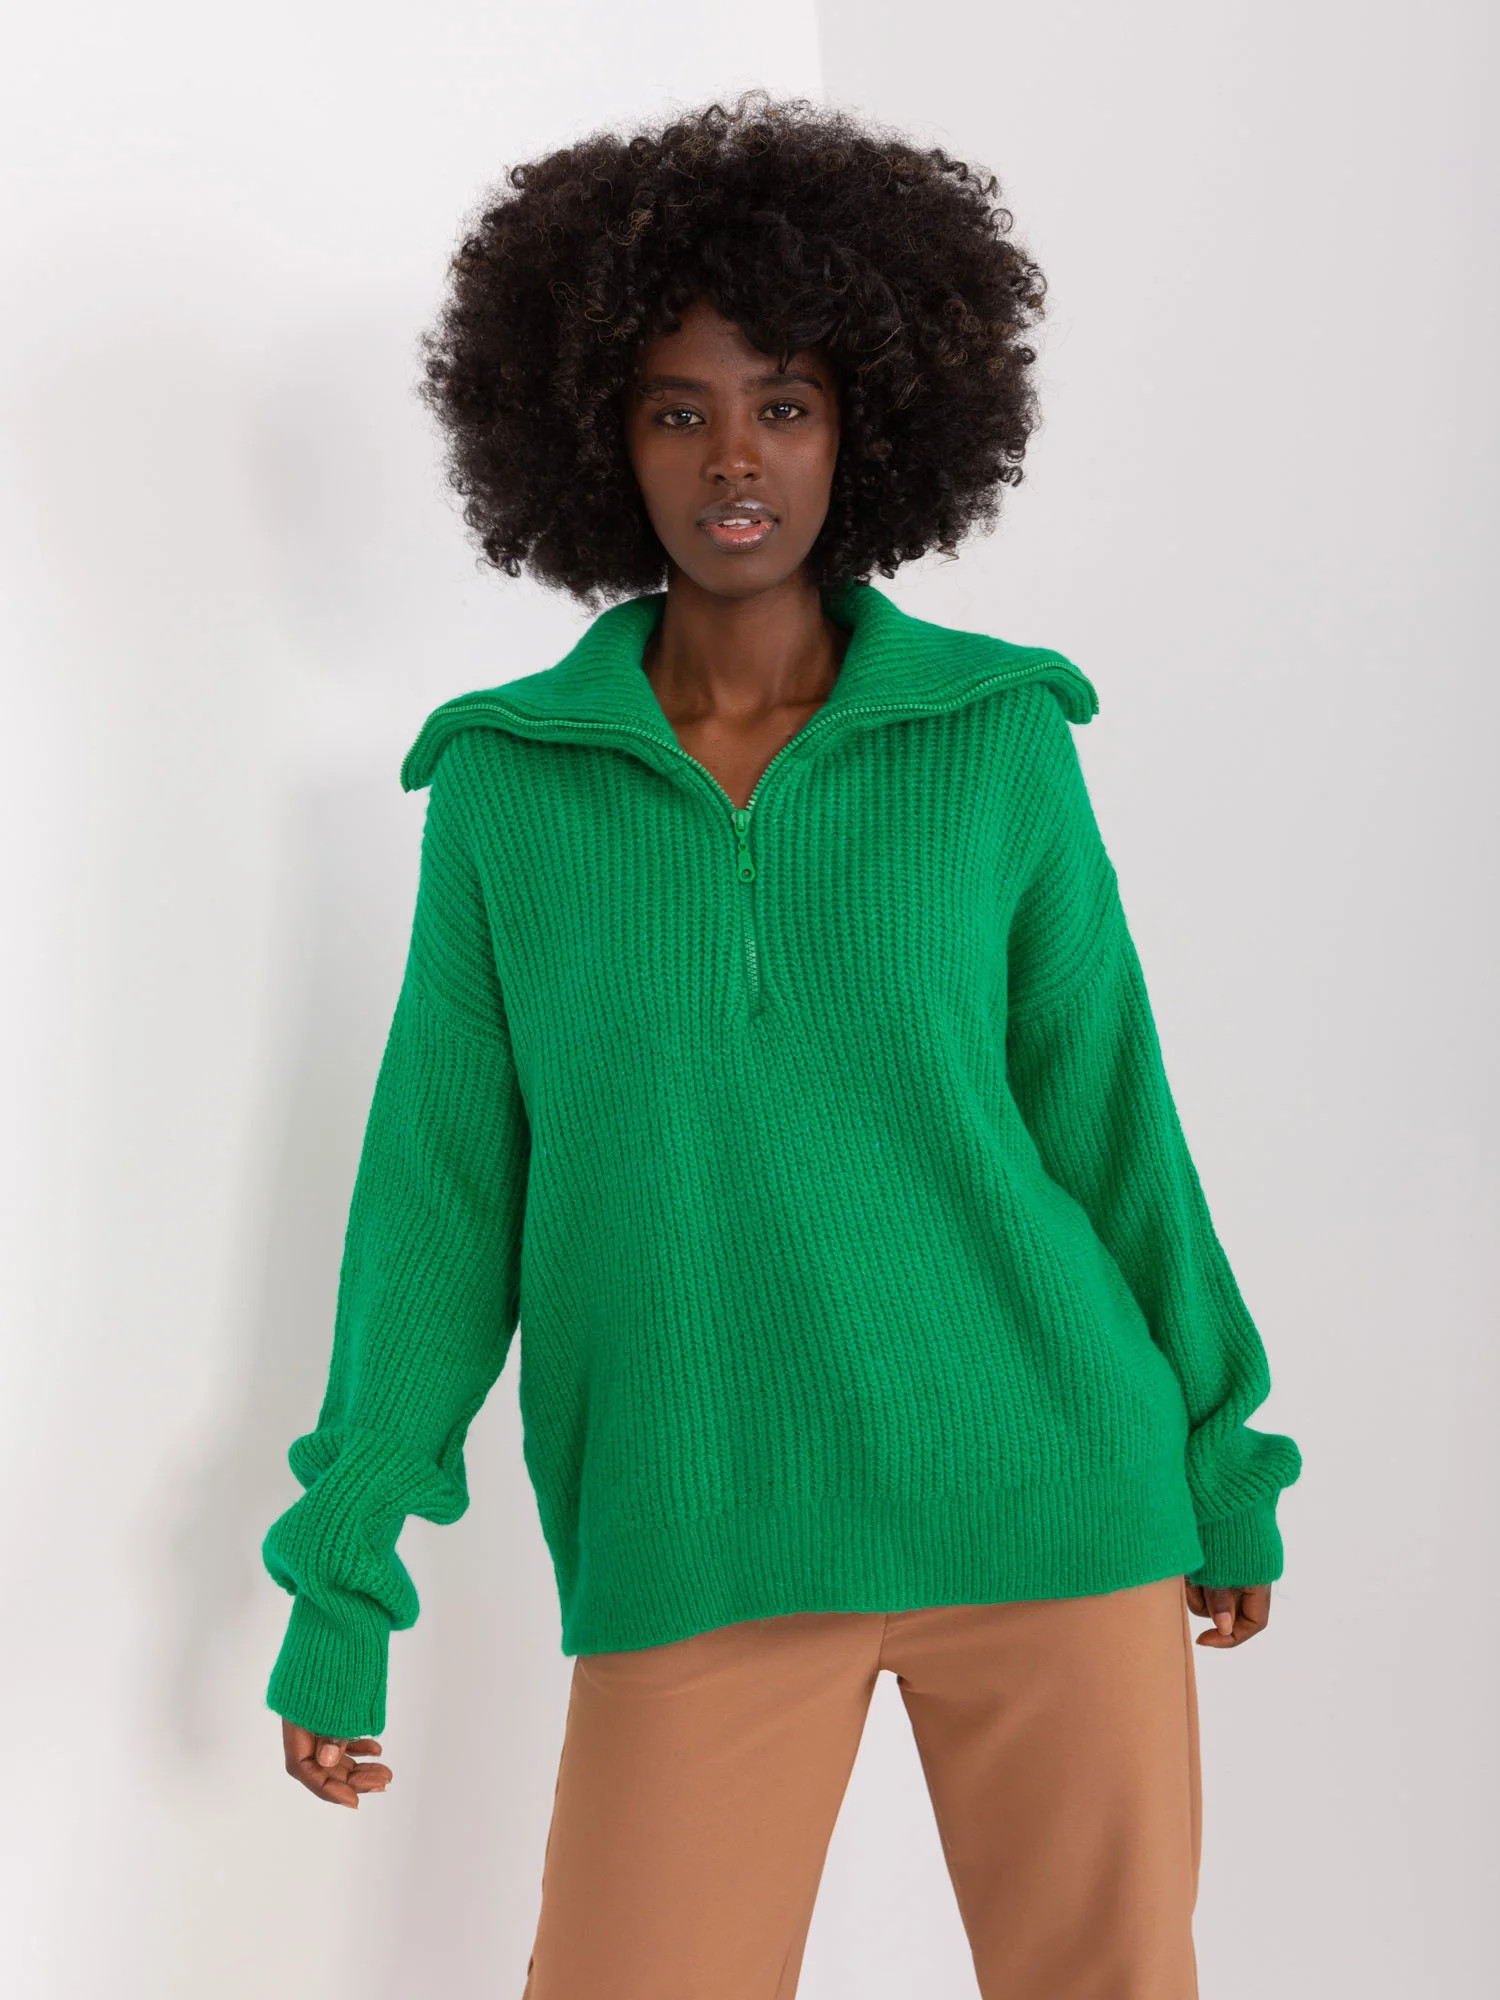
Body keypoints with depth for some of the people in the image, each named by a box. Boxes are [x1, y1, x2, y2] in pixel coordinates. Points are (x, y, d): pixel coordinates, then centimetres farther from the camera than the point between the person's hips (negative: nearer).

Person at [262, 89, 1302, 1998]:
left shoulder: (999, 734, 0)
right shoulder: (505, 780, 1)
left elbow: (1106, 1111, 7)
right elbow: (443, 1188, 3)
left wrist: (1219, 1454, 13)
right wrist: (343, 1571, 3)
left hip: (1046, 1500, 1)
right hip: (696, 1553, 0)